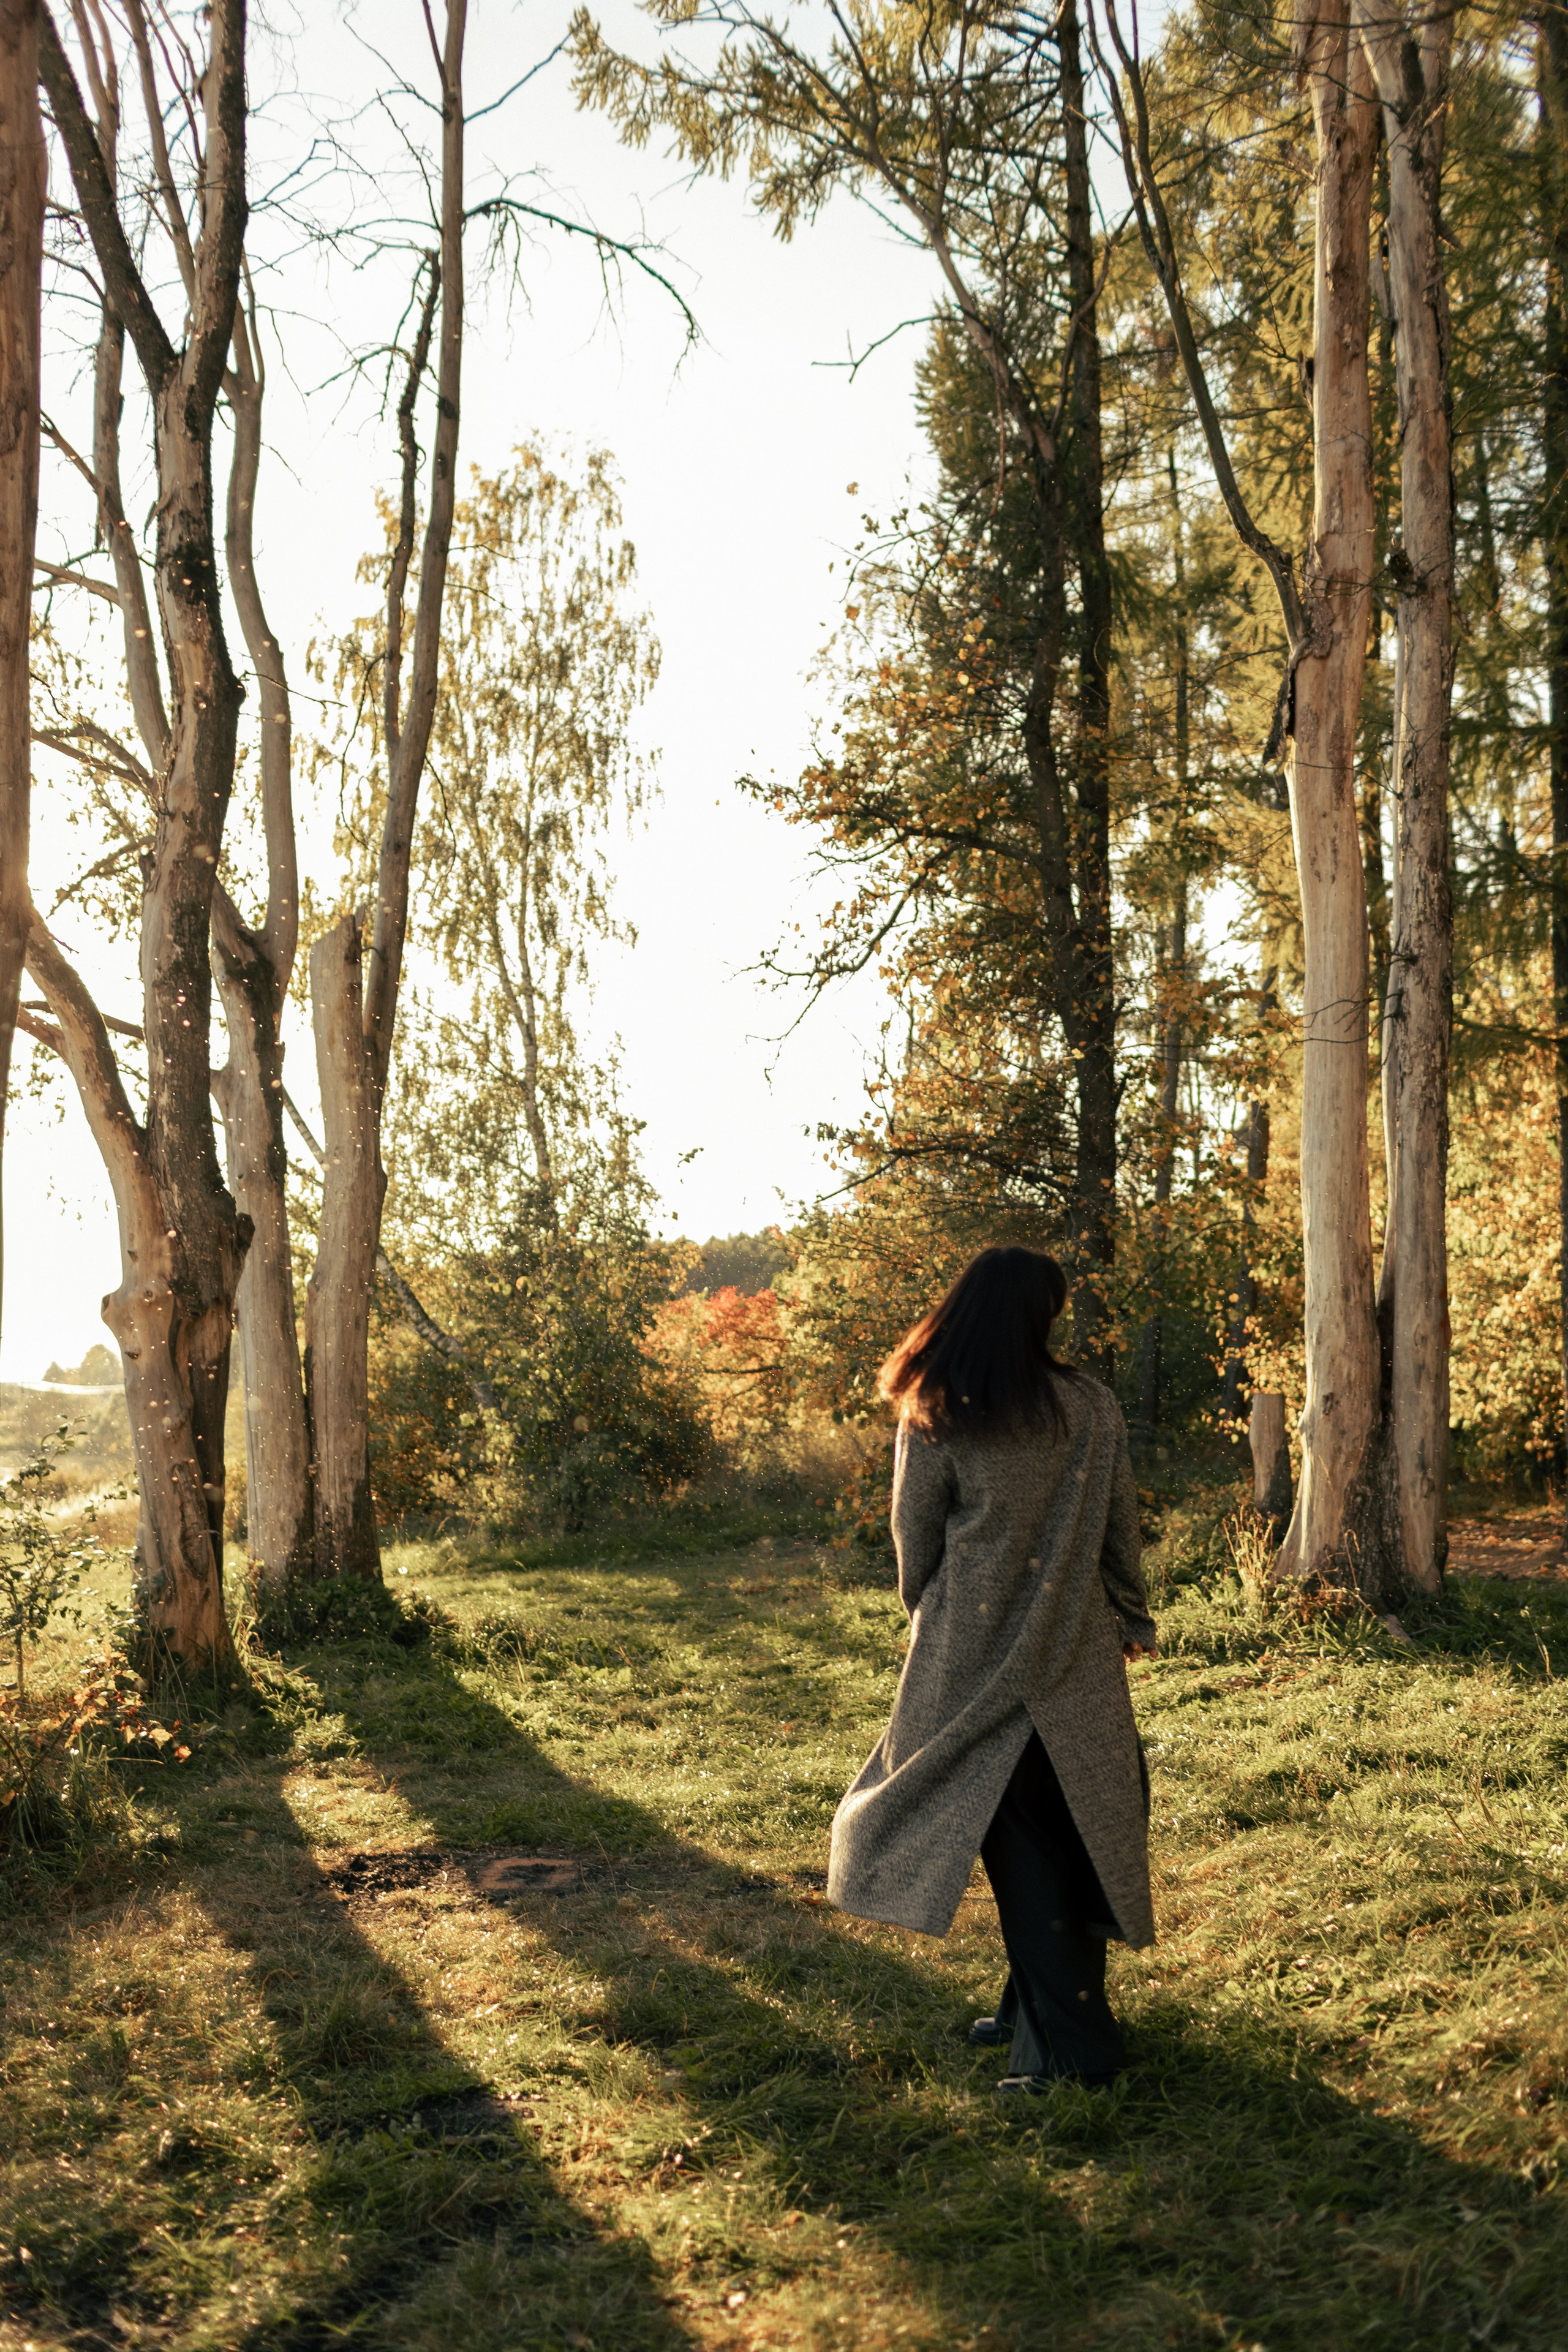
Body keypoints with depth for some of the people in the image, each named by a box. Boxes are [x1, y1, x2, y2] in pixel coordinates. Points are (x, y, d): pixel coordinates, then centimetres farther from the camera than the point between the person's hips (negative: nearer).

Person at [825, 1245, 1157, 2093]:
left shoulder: (934, 1422, -11)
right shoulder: (1092, 1408, -4)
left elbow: (915, 1541, -2)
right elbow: (1122, 1528, 4)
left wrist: (927, 1615, 16)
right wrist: (1133, 1617, 18)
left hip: (979, 1658, -3)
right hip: (1078, 1656, 3)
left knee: (1017, 1843, 5)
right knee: (1074, 1823, 15)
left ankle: (1070, 2041, 8)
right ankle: (1039, 2009, 29)